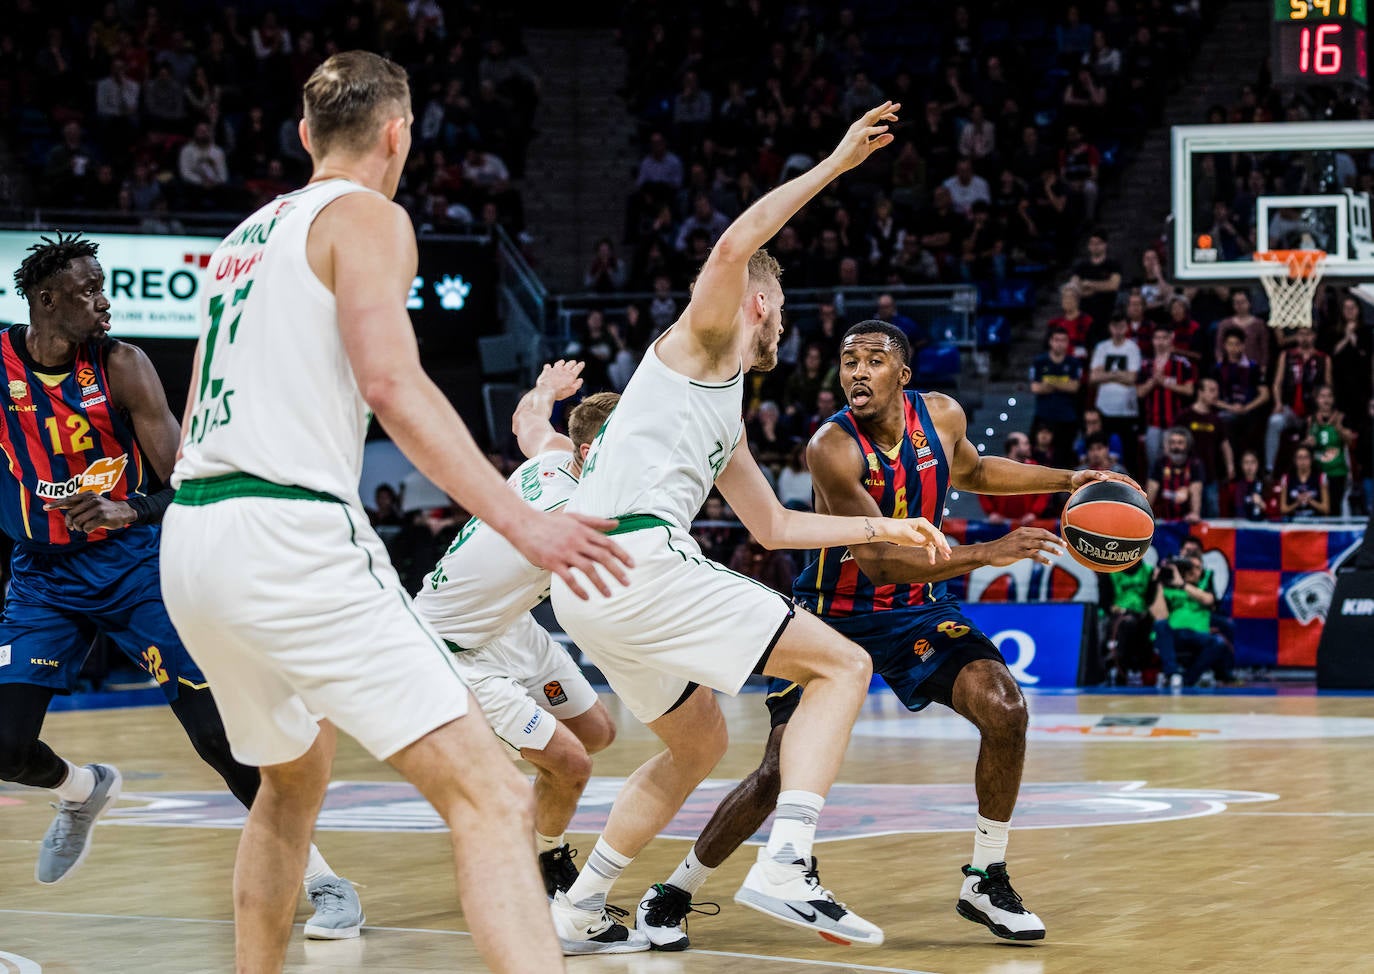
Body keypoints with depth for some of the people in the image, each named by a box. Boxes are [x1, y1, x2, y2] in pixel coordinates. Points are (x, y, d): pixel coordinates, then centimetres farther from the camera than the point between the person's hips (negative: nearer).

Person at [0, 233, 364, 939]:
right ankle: (84, 792, 30)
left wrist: (129, 511, -32)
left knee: (218, 732, -9)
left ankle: (322, 881, 0)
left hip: (132, 563, -2)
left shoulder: (122, 366, -12)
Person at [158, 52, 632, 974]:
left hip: (189, 540, 9)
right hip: (293, 537, -9)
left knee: (295, 778, 32)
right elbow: (390, 382, -16)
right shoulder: (368, 217, 0)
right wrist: (518, 518, -20)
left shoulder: (248, 232, 23)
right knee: (492, 799, -15)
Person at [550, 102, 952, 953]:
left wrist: (883, 529, 37)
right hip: (640, 563, -10)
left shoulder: (725, 413, 31)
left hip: (587, 587, 10)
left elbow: (773, 525, 38)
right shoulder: (701, 340, 6)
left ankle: (580, 911, 27)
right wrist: (836, 163, -12)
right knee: (843, 664, -6)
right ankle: (786, 866, -22)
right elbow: (736, 245, -15)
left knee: (699, 743, 28)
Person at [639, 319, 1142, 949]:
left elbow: (970, 472, 18)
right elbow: (881, 561, -32)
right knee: (783, 770, -12)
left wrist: (1067, 481, 11)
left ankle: (986, 881, -1)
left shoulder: (942, 417, -8)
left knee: (1004, 709, -18)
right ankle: (674, 893, 9)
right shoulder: (832, 447, -27)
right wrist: (986, 554, -40)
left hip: (917, 606, 4)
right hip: (835, 614, -4)